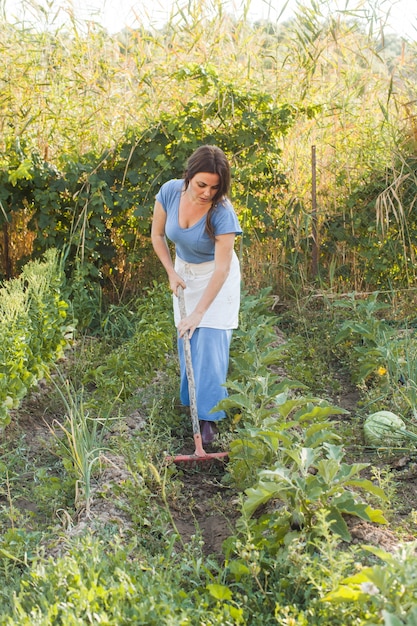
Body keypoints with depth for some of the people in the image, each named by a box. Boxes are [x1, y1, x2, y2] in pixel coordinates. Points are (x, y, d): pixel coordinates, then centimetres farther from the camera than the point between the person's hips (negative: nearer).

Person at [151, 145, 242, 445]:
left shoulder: (222, 211, -32)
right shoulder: (170, 191, -20)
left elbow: (222, 268, -31)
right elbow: (157, 235, -3)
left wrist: (199, 312, -31)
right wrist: (171, 273, -7)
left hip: (215, 278, -4)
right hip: (184, 271, 4)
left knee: (210, 342, -9)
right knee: (186, 339, 9)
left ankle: (209, 414, 1)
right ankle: (190, 399, 29)